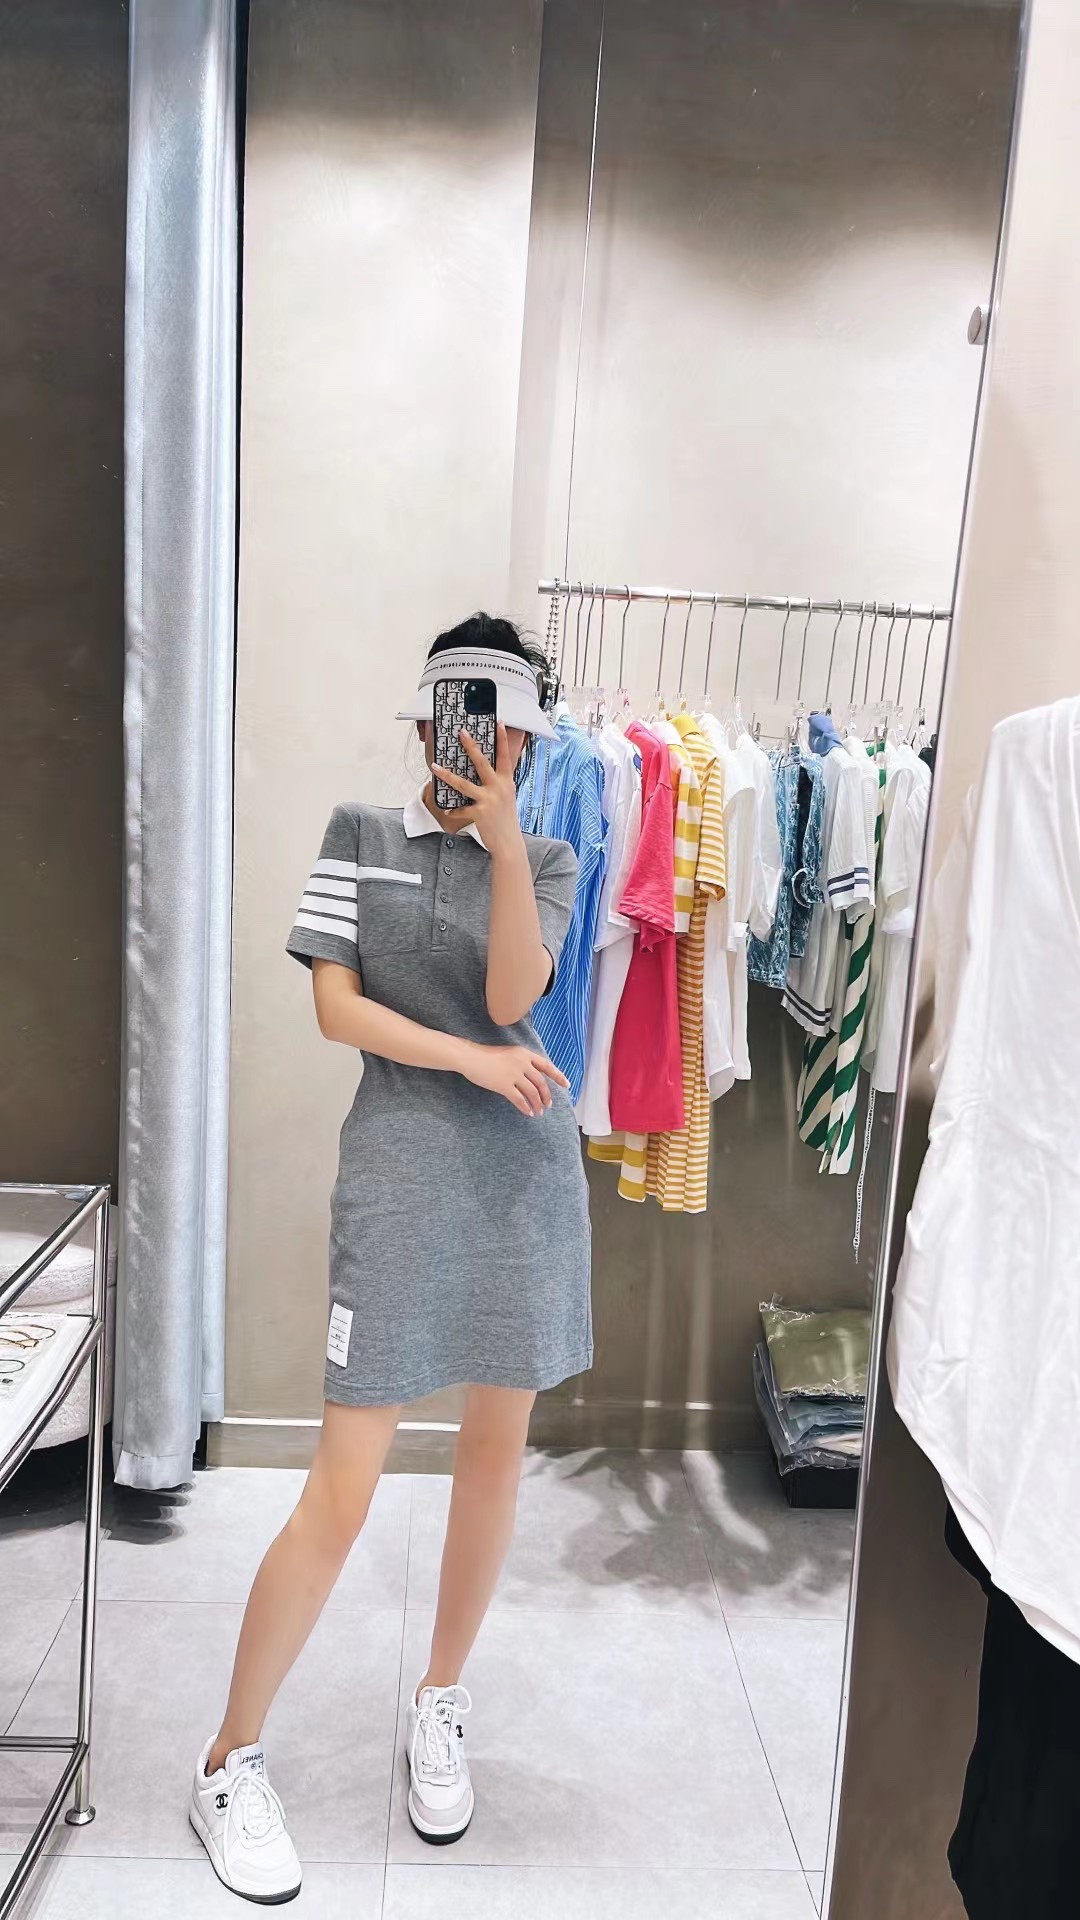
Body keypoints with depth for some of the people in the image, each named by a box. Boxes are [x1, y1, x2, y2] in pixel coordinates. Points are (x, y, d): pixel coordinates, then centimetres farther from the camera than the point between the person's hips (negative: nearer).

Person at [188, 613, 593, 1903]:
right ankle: (228, 1765, 20)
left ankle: (439, 1703, 36)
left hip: (528, 1173, 3)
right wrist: (471, 1060, -10)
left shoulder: (549, 859, 8)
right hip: (401, 1172, -3)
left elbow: (512, 994, -9)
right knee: (344, 1488, -2)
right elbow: (336, 1007, -2)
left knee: (498, 1445, 13)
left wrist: (504, 839, -18)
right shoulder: (360, 833, 5)